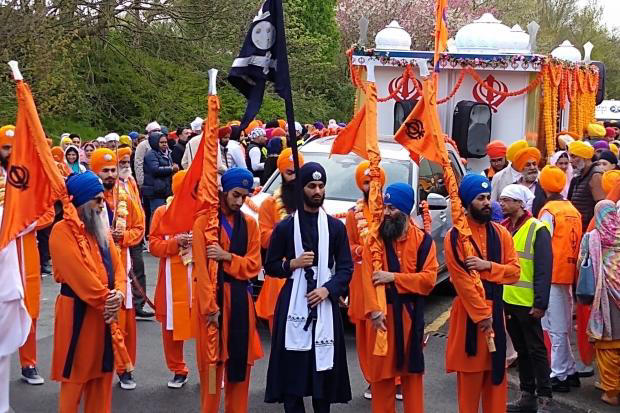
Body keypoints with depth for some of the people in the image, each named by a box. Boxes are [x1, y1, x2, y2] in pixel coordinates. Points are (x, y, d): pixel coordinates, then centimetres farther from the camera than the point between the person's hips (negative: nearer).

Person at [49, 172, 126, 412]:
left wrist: (118, 294, -12)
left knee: (102, 373, 14)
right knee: (75, 374, 2)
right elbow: (79, 273, -20)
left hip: (105, 311, 7)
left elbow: (117, 265, 6)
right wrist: (106, 300, -16)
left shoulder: (100, 228, 11)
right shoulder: (62, 231, -14)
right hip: (78, 312, -7)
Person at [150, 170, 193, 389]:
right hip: (173, 280, 1)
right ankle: (178, 370, 22)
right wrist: (175, 242, -14)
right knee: (172, 325, 5)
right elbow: (154, 245, 2)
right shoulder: (162, 212, 5)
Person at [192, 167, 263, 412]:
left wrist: (227, 256, -14)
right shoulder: (204, 221, -4)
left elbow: (254, 265, 2)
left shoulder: (249, 224, 8)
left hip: (240, 298, 3)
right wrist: (210, 306, -16)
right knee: (211, 363, 2)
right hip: (211, 296, -3)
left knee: (240, 361, 7)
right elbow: (201, 268, -10)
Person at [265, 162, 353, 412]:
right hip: (293, 303, -1)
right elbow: (270, 266, 8)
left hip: (325, 303, 1)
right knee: (291, 366, -3)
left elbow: (346, 268, 6)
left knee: (324, 366, 2)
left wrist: (327, 289, -9)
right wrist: (292, 264, -9)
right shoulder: (285, 227, 5)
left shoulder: (336, 227, 8)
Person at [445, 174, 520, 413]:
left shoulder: (501, 233, 7)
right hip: (468, 311, -5)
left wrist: (488, 265, -15)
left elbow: (515, 271, 2)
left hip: (496, 308, 5)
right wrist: (482, 314, -15)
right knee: (470, 373, 2)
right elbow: (461, 281, -13)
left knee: (497, 370, 11)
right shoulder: (454, 237, -9)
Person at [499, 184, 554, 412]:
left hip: (527, 303, -6)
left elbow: (543, 269, -14)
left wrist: (540, 303, -17)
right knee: (521, 350, 15)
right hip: (507, 299, 6)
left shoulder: (537, 230, -11)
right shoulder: (502, 228, 8)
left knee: (536, 350, 2)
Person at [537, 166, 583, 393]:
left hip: (553, 275, -7)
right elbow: (576, 244, 12)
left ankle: (561, 375, 3)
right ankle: (569, 372, 21)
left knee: (556, 328, -1)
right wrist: (574, 272, 18)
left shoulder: (549, 211, -10)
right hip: (569, 274, 7)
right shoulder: (573, 210, 10)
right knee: (563, 327, 15)